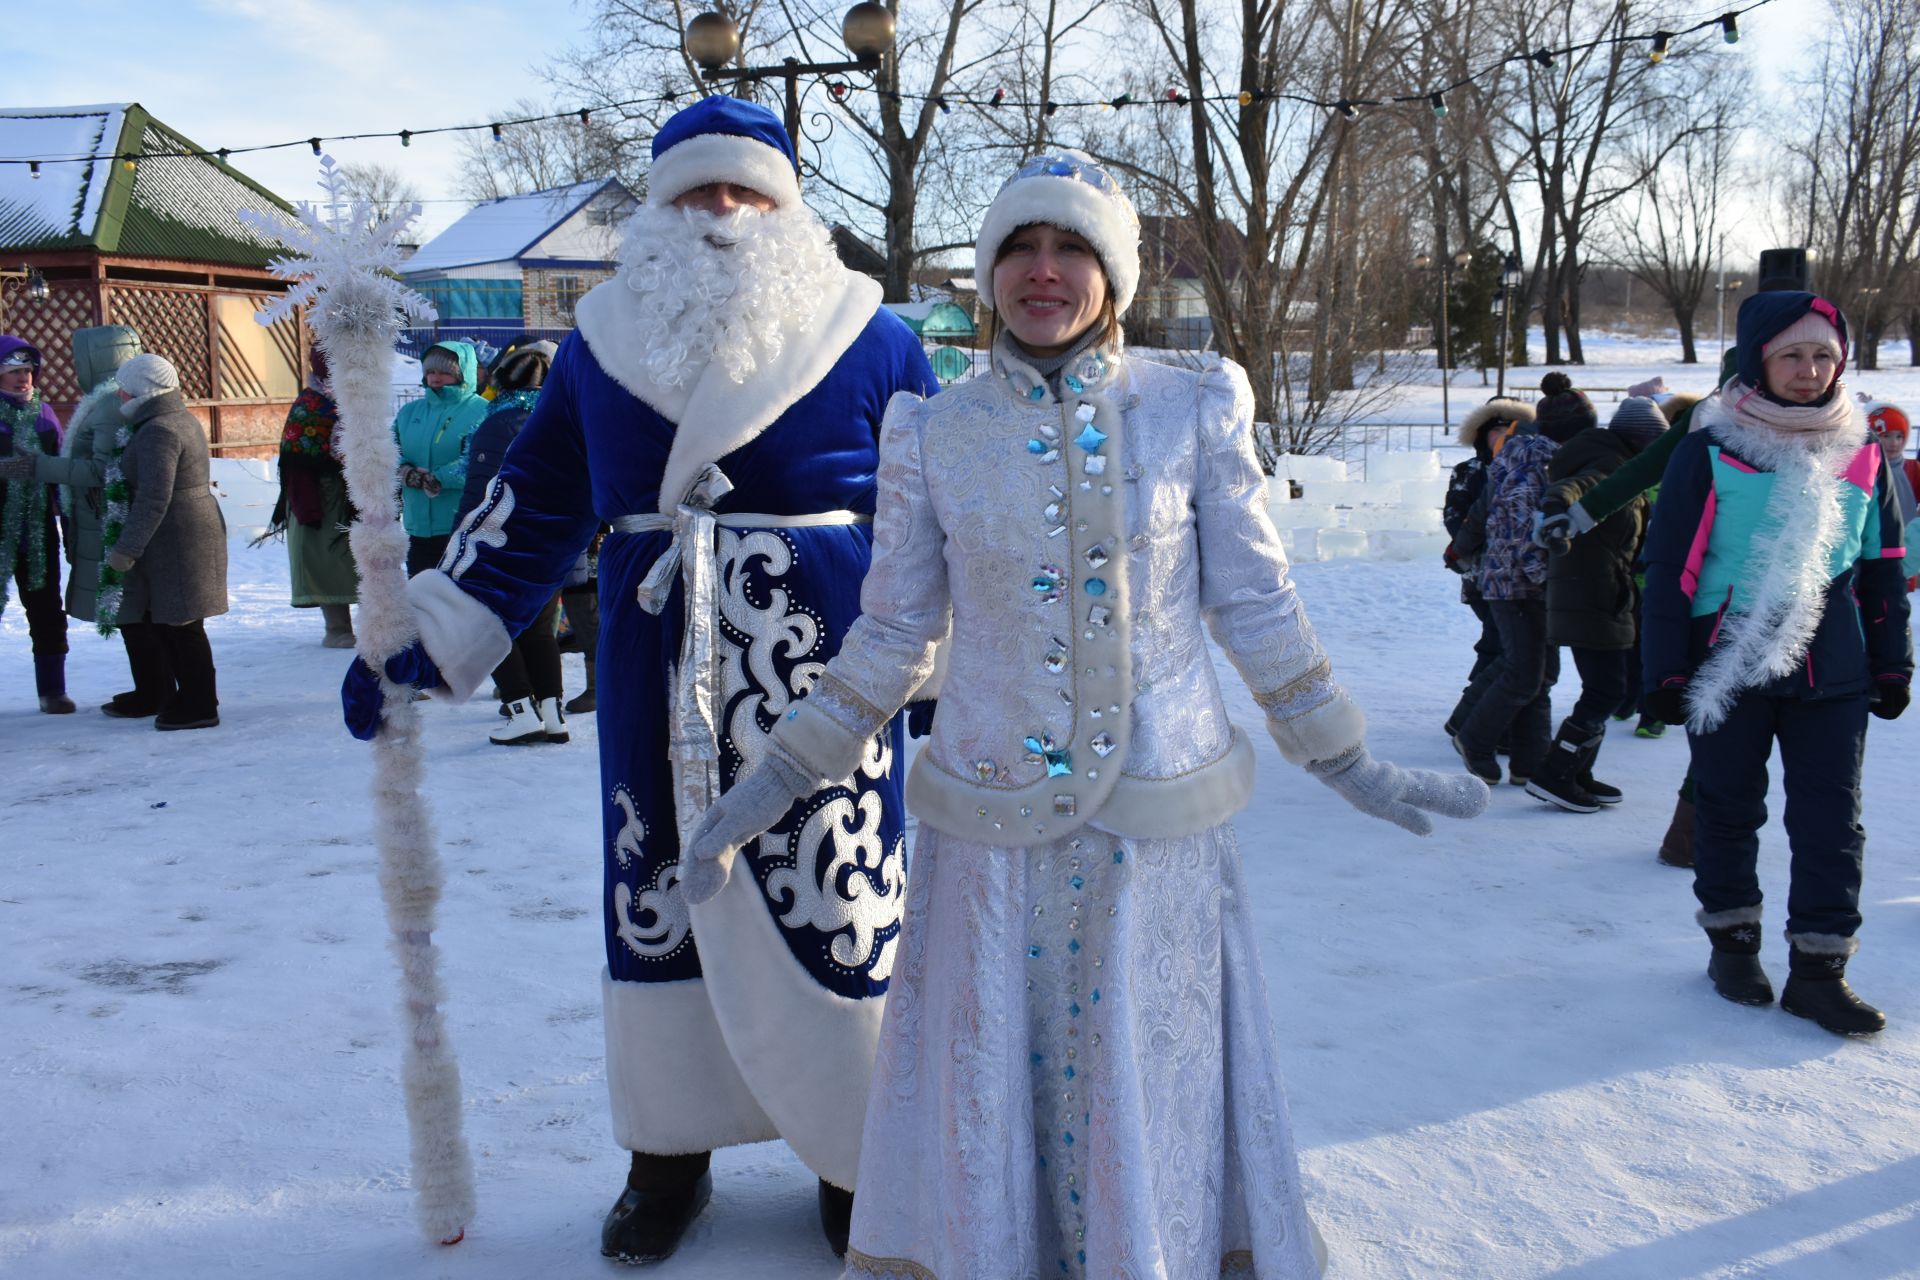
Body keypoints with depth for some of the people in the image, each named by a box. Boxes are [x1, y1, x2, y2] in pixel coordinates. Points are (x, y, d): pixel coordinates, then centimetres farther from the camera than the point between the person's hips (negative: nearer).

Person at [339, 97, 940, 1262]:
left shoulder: (867, 339, 0)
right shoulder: (606, 342, 7)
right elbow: (534, 507, 11)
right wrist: (428, 644, 7)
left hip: (823, 674, -2)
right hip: (655, 677, 3)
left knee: (837, 905, 0)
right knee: (657, 898, 11)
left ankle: (858, 1163, 23)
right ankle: (669, 1155, 31)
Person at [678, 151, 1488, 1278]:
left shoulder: (1194, 416, -2)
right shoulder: (935, 438, 0)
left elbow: (1258, 607, 4)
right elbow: (892, 636, 6)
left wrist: (1350, 763, 6)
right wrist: (775, 785, 5)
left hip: (1158, 829, 0)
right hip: (992, 834, 1)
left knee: (1150, 1099, 11)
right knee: (983, 1100, 12)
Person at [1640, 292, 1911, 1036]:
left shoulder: (1861, 453, 7)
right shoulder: (1711, 450, -5)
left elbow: (1883, 568, 15)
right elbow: (1669, 566, -5)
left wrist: (1892, 663, 14)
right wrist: (1667, 669, -8)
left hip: (1833, 671, 3)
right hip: (1729, 664, -3)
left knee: (1831, 819, 3)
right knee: (1729, 808, 9)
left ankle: (1819, 969, 12)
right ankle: (1732, 942, 26)